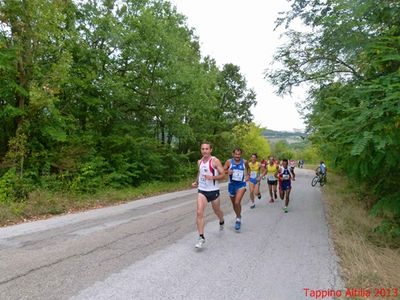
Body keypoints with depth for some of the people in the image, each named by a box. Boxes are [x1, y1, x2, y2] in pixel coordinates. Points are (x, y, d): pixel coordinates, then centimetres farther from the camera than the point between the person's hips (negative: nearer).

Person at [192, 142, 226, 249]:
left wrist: (213, 177, -28)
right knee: (199, 212, -13)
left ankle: (221, 222, 53)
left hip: (213, 191, -3)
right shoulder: (199, 161, 6)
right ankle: (201, 237, -7)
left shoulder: (215, 161, -11)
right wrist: (196, 182, 12)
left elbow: (223, 175, -12)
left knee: (217, 211, 17)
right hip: (202, 191, 3)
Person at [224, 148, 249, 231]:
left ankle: (238, 219, 0)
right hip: (231, 184, 2)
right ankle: (238, 216, 42)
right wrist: (227, 172, -24)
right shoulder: (229, 162, -5)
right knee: (234, 203, 16)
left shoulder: (244, 162, -2)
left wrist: (248, 175, 3)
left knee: (237, 202, -20)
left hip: (241, 184, -2)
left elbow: (248, 169, 19)